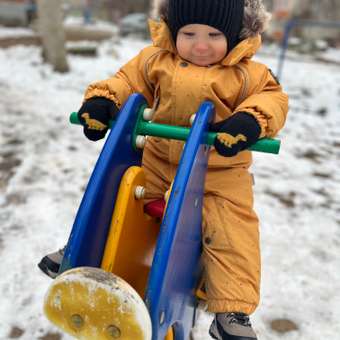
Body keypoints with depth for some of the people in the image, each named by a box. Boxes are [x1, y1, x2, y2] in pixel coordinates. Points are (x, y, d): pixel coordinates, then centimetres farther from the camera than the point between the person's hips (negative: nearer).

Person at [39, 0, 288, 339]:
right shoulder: (157, 60, 0)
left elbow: (272, 96, -10)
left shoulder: (247, 73, -8)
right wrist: (101, 99, -14)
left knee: (232, 232, -16)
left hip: (220, 171, -2)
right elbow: (128, 81, 5)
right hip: (158, 161, 3)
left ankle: (232, 312, -2)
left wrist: (250, 121, -32)